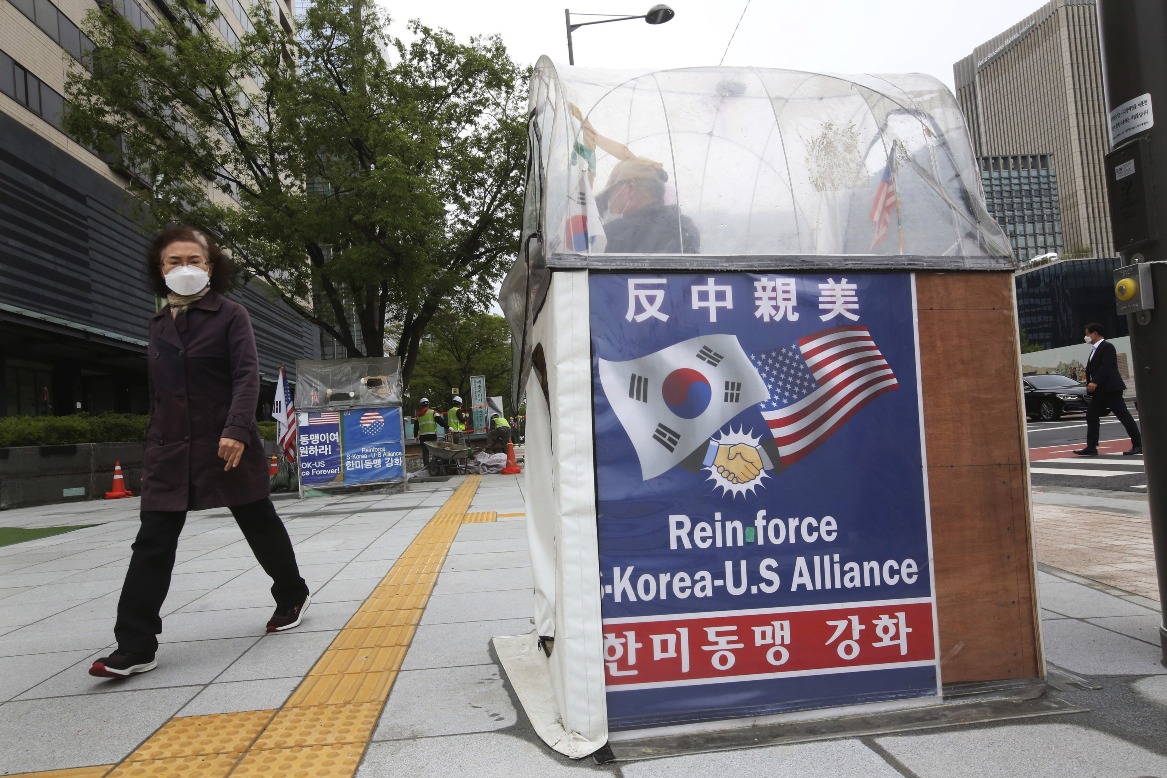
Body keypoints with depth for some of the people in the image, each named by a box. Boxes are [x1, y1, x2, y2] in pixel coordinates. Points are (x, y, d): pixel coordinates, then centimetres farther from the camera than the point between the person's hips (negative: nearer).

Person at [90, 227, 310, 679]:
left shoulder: (230, 315, -3)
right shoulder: (159, 325, 13)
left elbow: (247, 376, -14)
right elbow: (157, 391, 18)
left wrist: (237, 429, -27)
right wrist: (154, 443, 17)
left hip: (226, 444, -4)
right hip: (170, 451, 5)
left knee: (261, 526, 10)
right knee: (152, 544, -2)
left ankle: (293, 596, 32)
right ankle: (135, 647, 2)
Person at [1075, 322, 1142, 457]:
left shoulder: (1107, 346, -10)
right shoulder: (1095, 349, 17)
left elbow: (1106, 366, -21)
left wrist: (1095, 382, -27)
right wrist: (1091, 384, 10)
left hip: (1110, 389, -10)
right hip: (1099, 390, 10)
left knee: (1124, 416, -6)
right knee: (1091, 416, 7)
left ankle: (1138, 445, -3)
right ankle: (1091, 447, 9)